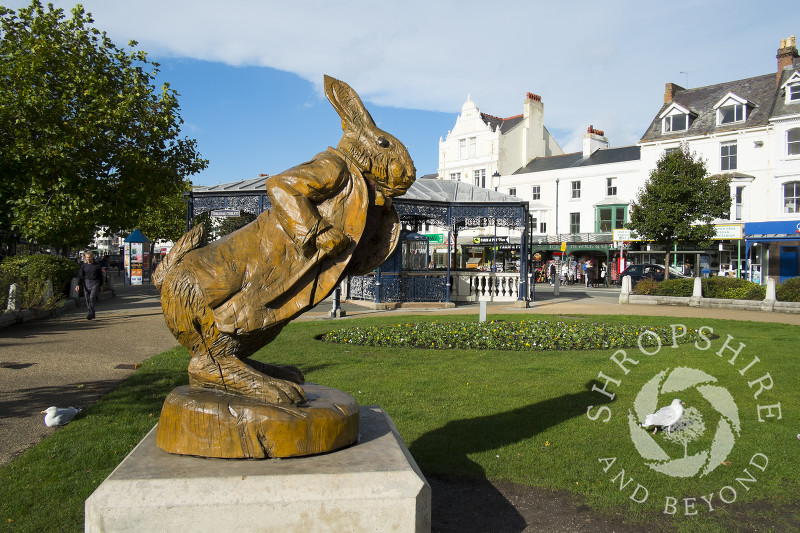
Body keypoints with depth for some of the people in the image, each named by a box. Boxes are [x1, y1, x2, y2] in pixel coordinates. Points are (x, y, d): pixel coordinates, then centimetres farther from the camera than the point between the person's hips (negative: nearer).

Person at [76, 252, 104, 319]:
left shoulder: (97, 265, 2)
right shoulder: (83, 265, 4)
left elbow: (100, 276, 10)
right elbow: (80, 275, -1)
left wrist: (101, 285, 10)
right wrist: (78, 284, -12)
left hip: (95, 283, -3)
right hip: (86, 283, 3)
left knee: (92, 298, -15)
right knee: (87, 299, 6)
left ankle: (90, 315, -20)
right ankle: (92, 314, 19)